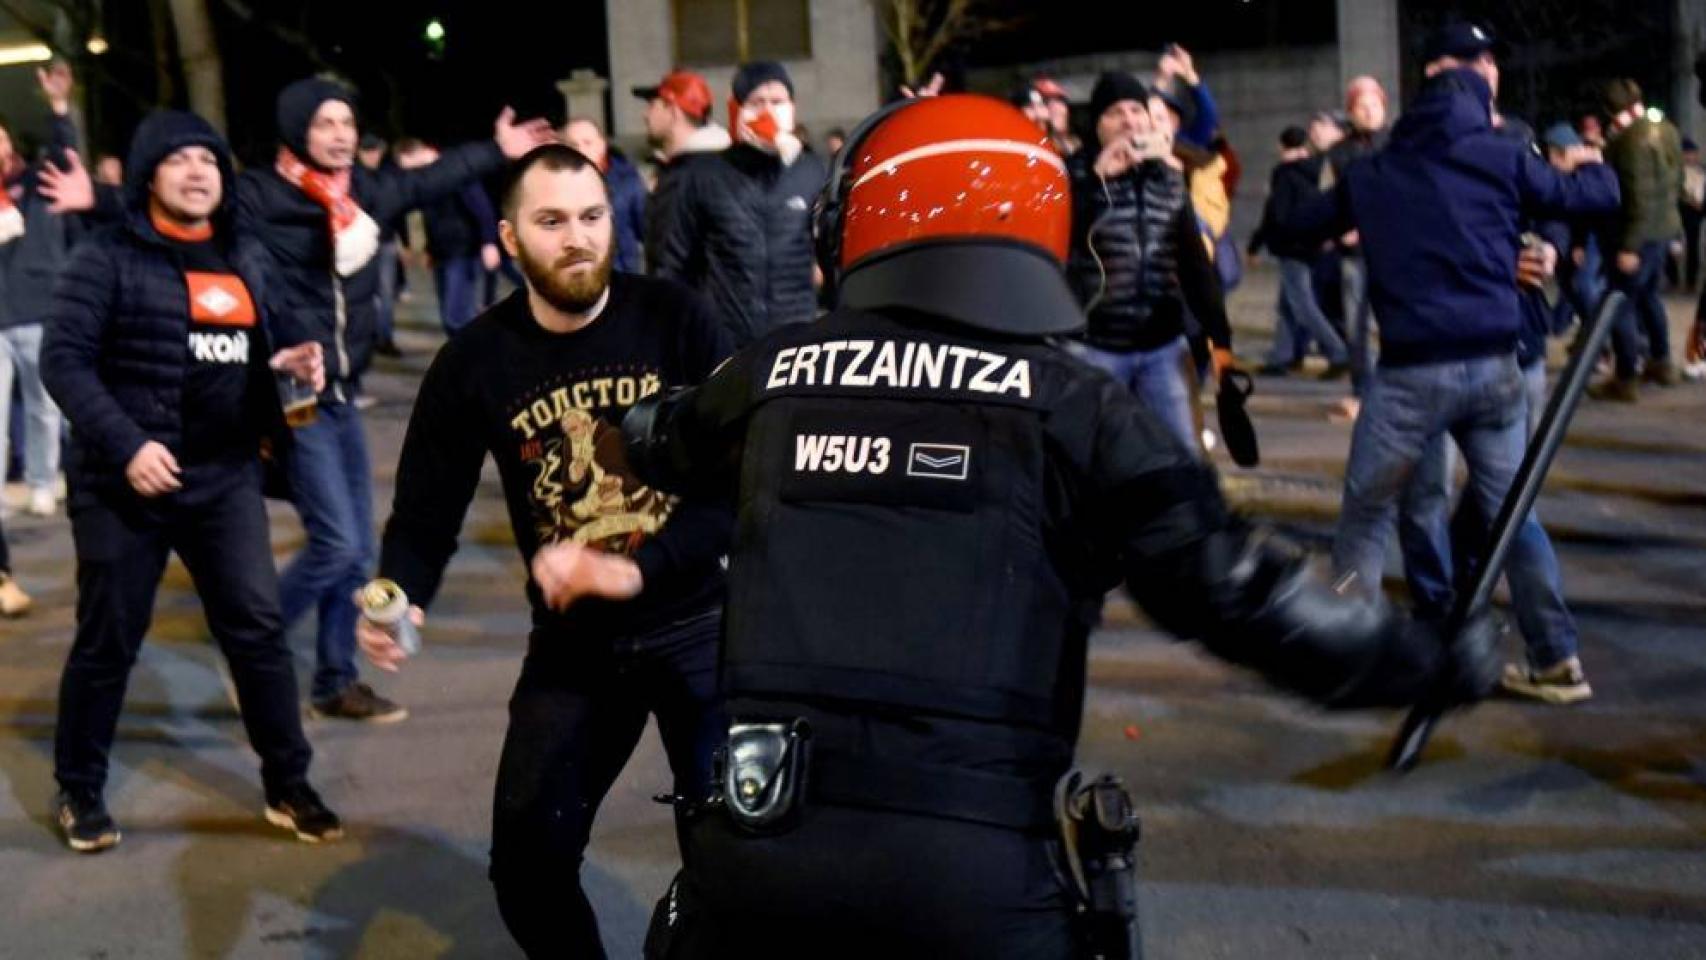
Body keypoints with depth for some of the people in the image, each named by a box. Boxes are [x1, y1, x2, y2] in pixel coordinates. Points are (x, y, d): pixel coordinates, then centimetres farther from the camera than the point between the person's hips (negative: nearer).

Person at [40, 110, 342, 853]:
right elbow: (63, 359, -13)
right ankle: (78, 790, 23)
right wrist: (126, 443, -22)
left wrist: (286, 365, -1)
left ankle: (287, 786, 15)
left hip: (226, 477, 5)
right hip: (124, 483, -5)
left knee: (259, 629, 4)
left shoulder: (242, 258, 12)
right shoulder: (107, 258, -7)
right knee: (107, 641, 6)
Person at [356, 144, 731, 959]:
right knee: (527, 864, 3)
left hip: (695, 622, -2)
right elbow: (427, 510, -3)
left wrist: (636, 569, -26)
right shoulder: (475, 362, -6)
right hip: (572, 644, 2)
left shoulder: (676, 322, -11)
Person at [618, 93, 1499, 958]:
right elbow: (1234, 587, -4)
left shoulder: (775, 372, 11)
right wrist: (1432, 658, 10)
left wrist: (625, 428, 57)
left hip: (756, 840, 3)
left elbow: (657, 442, 32)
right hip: (976, 871, -2)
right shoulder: (1072, 406, 0)